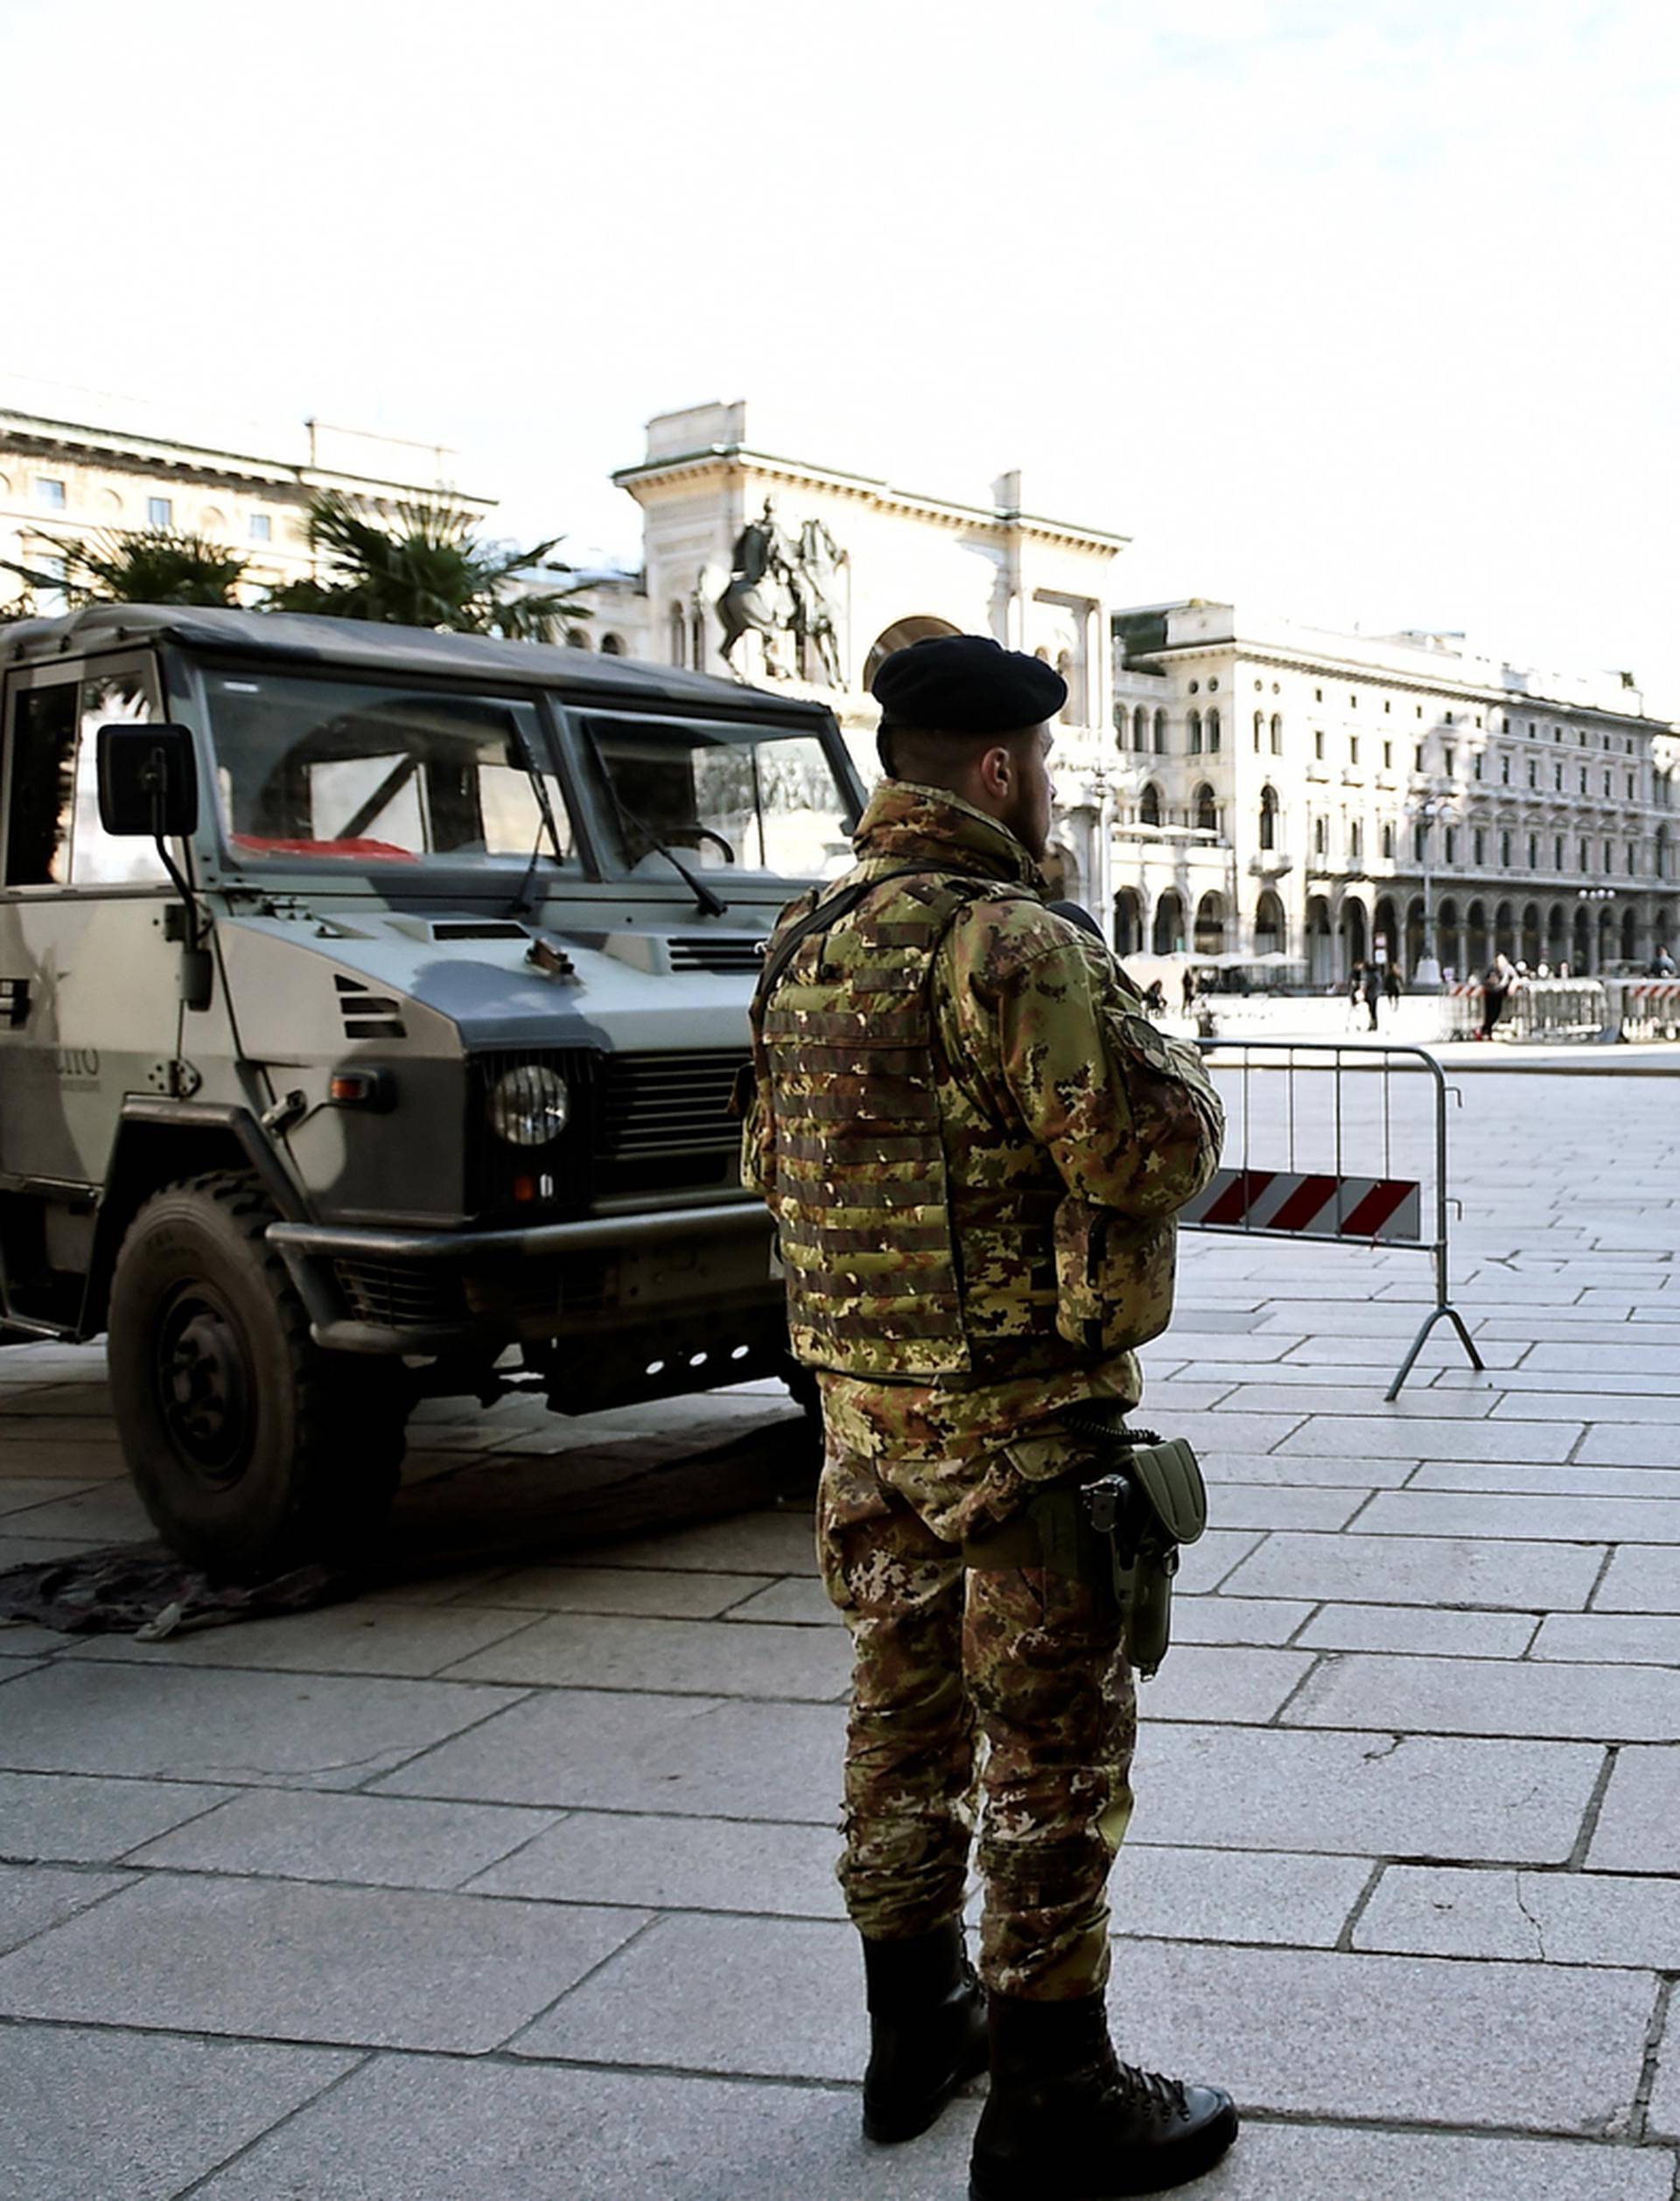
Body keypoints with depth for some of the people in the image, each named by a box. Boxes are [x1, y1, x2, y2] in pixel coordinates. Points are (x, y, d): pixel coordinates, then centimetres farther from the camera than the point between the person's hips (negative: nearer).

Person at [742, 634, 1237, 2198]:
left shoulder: (806, 945, 9)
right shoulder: (1010, 941, -19)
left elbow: (769, 1161, 18)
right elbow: (1149, 1151, -23)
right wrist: (1173, 1068, -3)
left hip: (861, 1398, 9)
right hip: (1016, 1417, -8)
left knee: (905, 1711, 19)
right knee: (1054, 1751, 3)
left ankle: (915, 2025, 33)